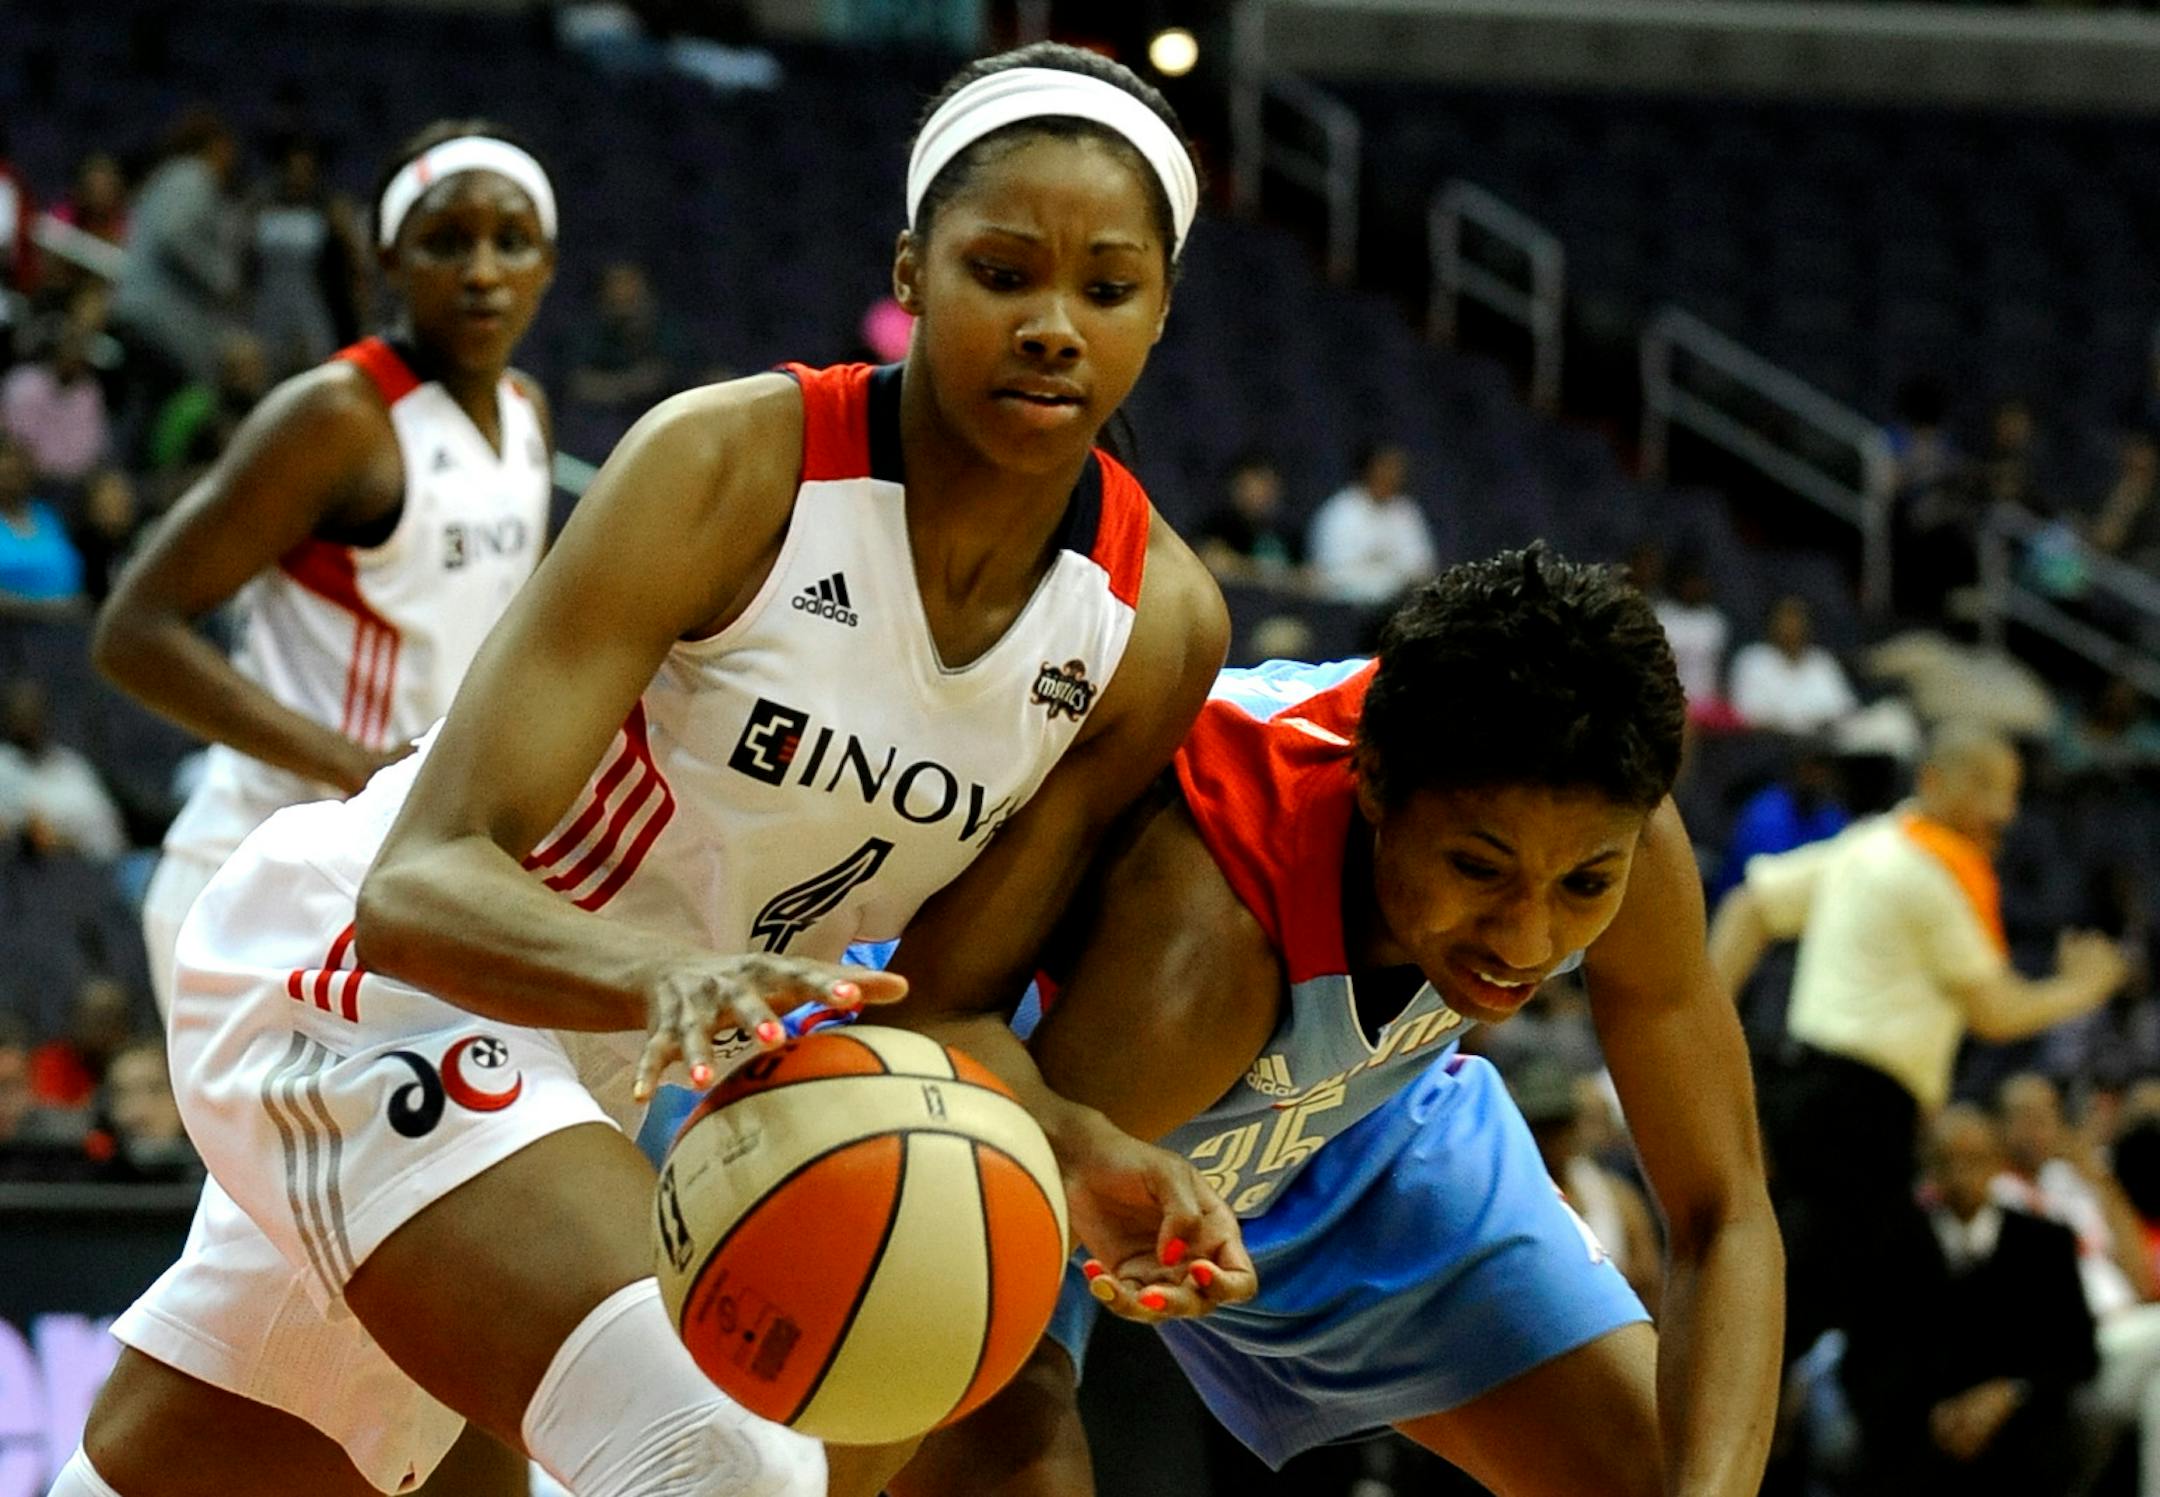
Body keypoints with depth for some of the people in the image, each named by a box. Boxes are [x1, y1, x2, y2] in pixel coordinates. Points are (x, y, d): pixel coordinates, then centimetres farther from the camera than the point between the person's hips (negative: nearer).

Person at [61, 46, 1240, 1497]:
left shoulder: (1157, 625, -11)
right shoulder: (729, 466, -25)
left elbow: (945, 1008, -6)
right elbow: (421, 882, -32)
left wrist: (1077, 1153, -29)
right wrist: (668, 978, -51)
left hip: (616, 1062, 6)